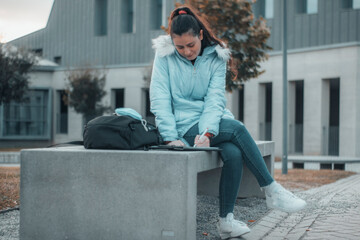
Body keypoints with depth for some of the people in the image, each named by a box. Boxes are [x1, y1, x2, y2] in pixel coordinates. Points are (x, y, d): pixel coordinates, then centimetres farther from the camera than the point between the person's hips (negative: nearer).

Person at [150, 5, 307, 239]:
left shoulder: (216, 57, 3)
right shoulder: (165, 55, -2)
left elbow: (215, 99, -7)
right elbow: (160, 99, -9)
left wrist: (207, 132, -25)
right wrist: (170, 138, -20)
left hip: (212, 123, 3)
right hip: (184, 127, -3)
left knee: (234, 153, -29)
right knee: (238, 128, -27)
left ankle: (226, 220, -19)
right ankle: (273, 191, -20)